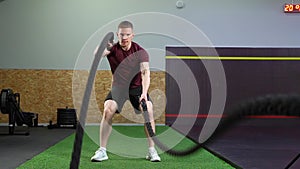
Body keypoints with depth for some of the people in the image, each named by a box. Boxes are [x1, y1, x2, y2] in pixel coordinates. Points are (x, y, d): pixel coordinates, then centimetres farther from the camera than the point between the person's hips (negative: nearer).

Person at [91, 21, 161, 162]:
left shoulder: (140, 52, -12)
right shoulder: (112, 49, -9)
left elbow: (145, 73, -25)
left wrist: (144, 93, -41)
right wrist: (104, 47, -50)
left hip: (137, 87, 0)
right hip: (118, 87, 0)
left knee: (148, 110, -23)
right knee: (108, 110, -24)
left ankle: (152, 151, -12)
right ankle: (102, 151, -15)